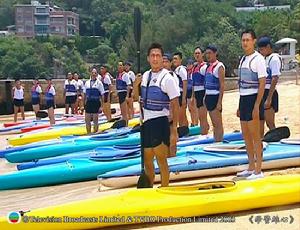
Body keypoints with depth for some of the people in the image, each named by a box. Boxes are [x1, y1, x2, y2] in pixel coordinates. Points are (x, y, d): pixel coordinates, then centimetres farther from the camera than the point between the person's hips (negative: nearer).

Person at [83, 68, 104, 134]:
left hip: (96, 103, -4)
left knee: (95, 120, 1)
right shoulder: (87, 82, 9)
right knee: (87, 120, 5)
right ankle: (88, 133, 17)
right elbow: (85, 94, 14)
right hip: (89, 102, 4)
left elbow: (102, 95, -3)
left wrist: (101, 106, -9)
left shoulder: (99, 83, -2)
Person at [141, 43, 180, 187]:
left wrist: (174, 129, -15)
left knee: (161, 160, -1)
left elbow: (175, 105, -11)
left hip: (160, 121, -7)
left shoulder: (167, 78, -10)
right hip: (146, 122, 7)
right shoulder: (145, 75, 9)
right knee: (147, 160, 15)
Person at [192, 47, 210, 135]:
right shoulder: (194, 67, 15)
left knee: (203, 117, -6)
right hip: (197, 93, 8)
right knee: (200, 117, 13)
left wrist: (205, 96, -20)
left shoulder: (204, 66, -9)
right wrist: (193, 96, 17)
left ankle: (204, 134, 0)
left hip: (203, 92, -8)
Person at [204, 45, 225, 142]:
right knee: (214, 124, 12)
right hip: (208, 96, 8)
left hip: (215, 97, -8)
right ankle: (216, 142, 17)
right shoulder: (208, 66, 14)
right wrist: (205, 97, 14)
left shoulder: (219, 66, -10)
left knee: (218, 124, -5)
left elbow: (222, 85, -14)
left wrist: (219, 102, -19)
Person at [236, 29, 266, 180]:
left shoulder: (258, 59, -10)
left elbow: (262, 84, -14)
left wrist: (257, 106, -19)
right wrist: (240, 106, 16)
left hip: (253, 99, -8)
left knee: (255, 136, -3)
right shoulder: (243, 59, 13)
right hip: (243, 99, 8)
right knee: (246, 135, 13)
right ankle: (251, 168, 25)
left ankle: (258, 171, 6)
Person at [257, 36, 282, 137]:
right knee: (260, 122, 14)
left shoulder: (274, 59, -12)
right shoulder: (265, 58, 14)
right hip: (262, 92, 9)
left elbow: (275, 79, -19)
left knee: (270, 123, -4)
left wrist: (269, 98, -23)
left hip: (269, 93, -9)